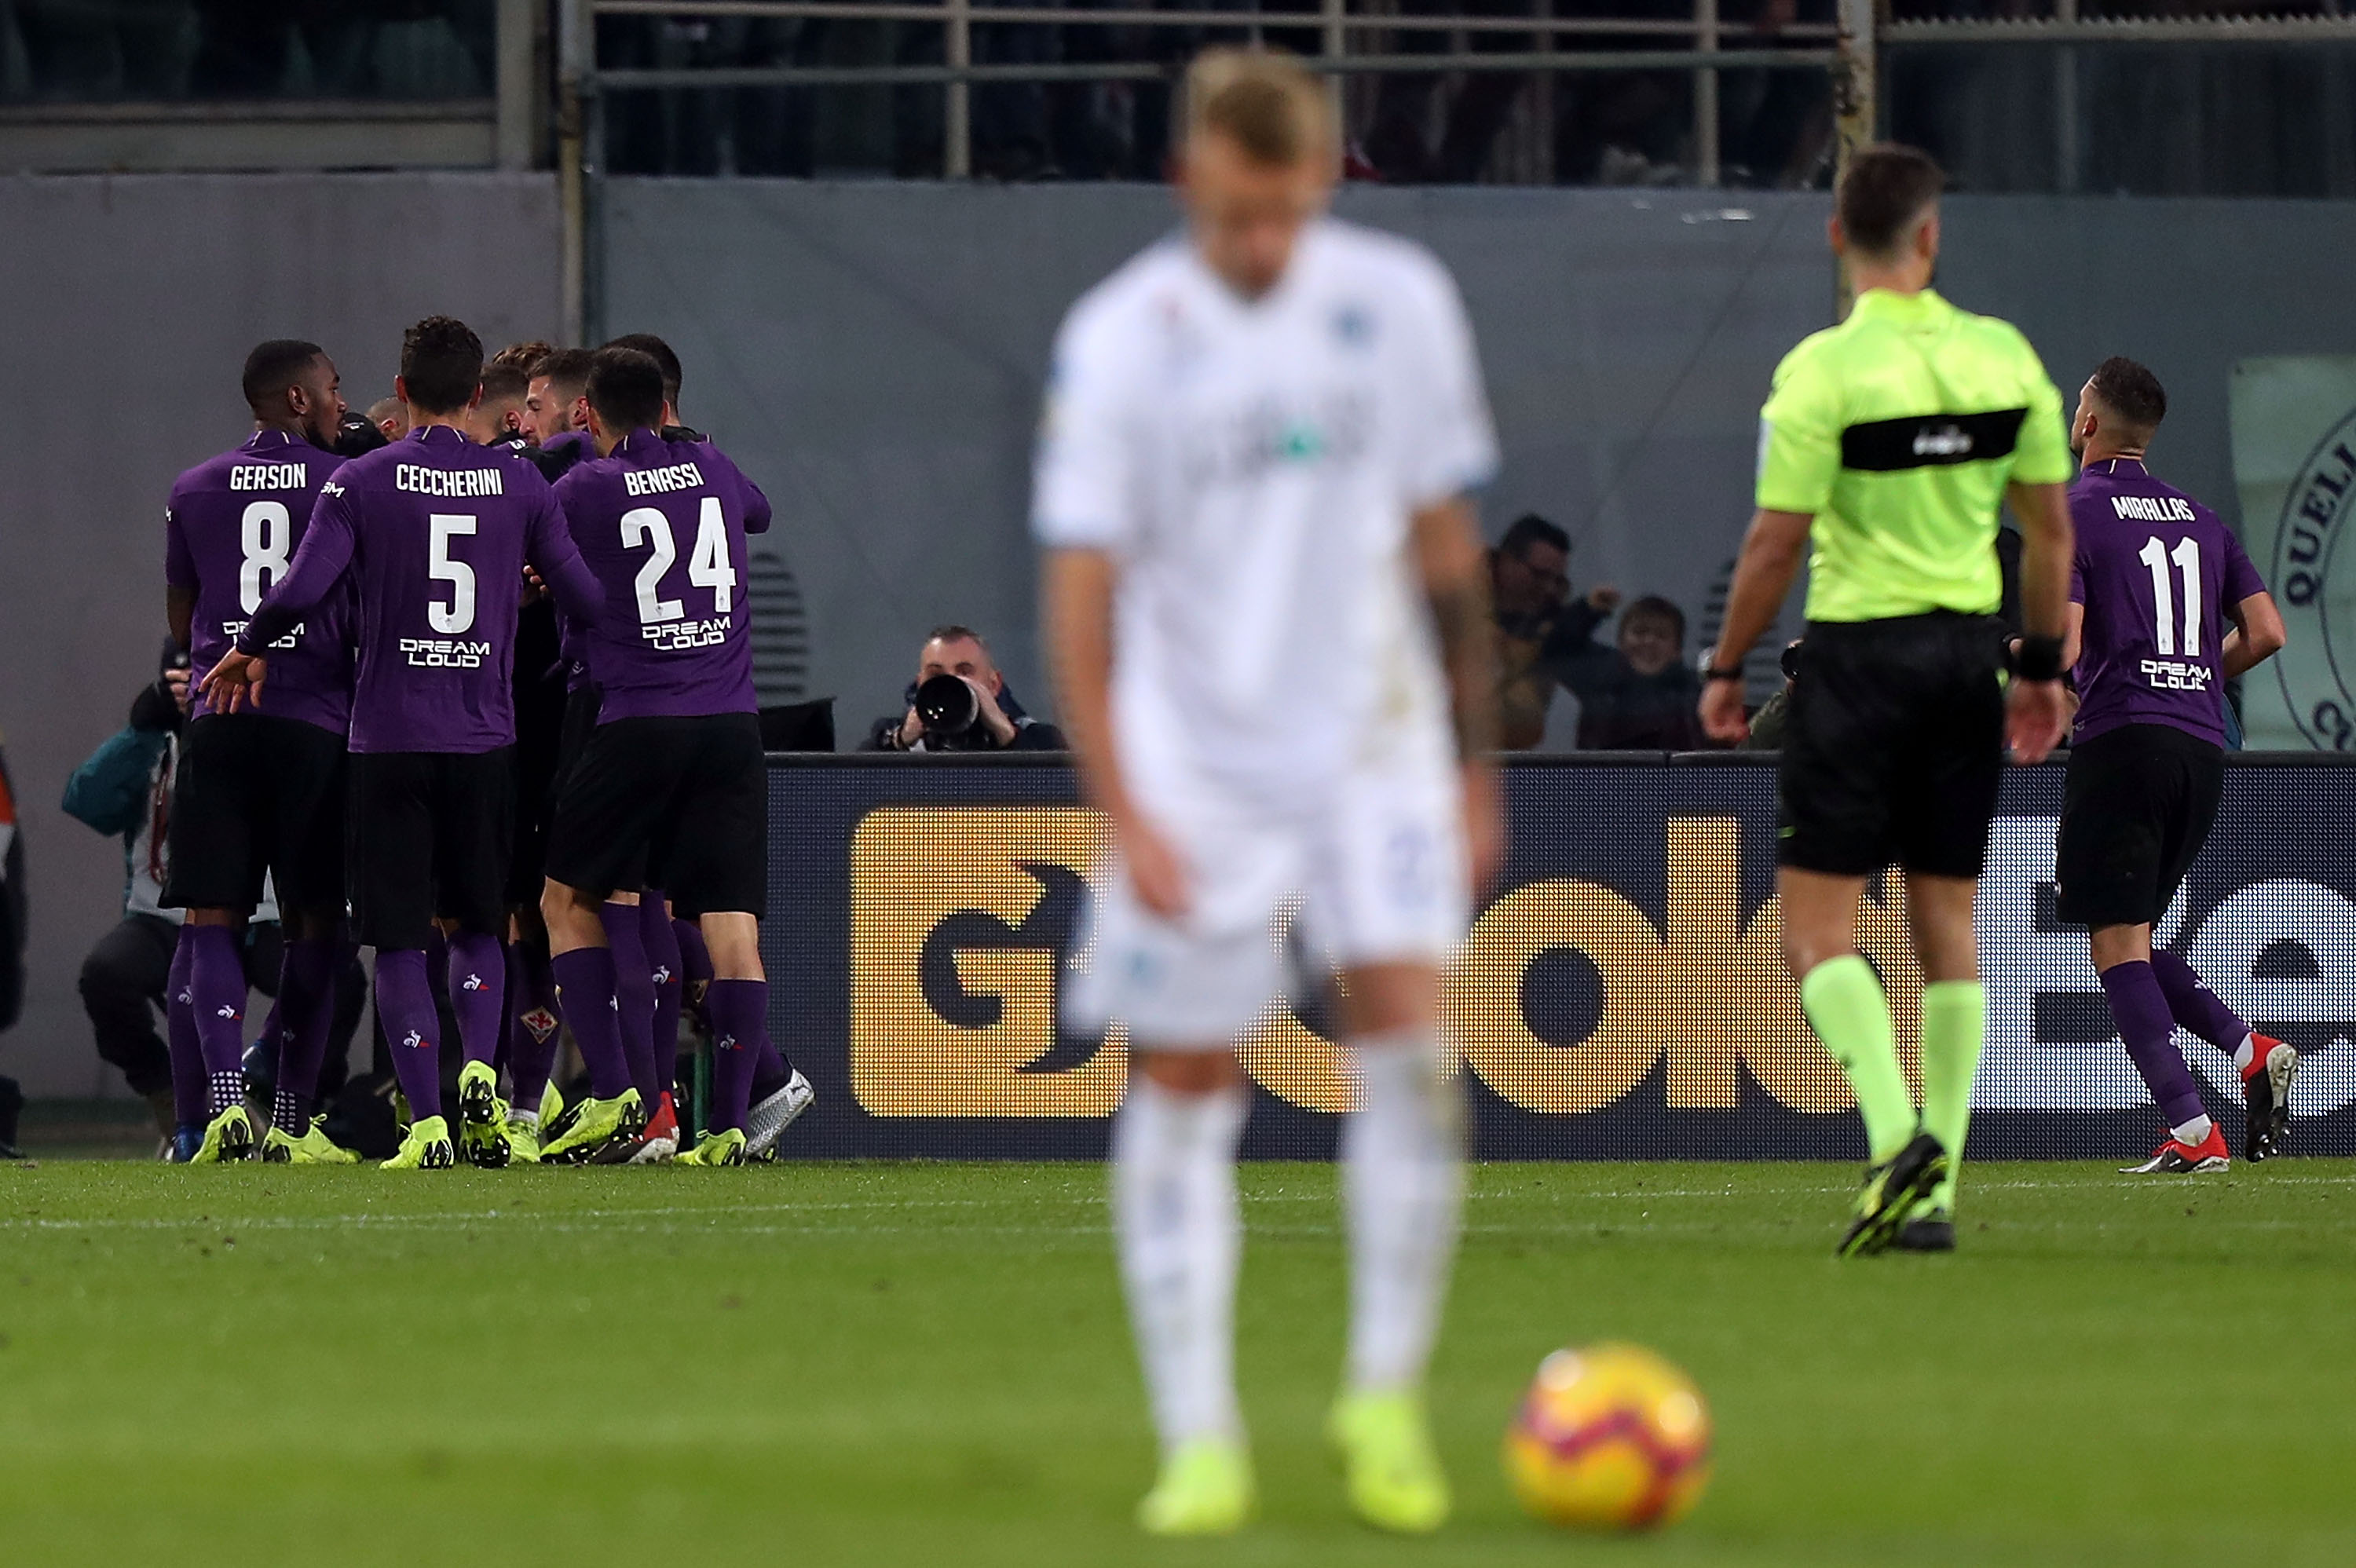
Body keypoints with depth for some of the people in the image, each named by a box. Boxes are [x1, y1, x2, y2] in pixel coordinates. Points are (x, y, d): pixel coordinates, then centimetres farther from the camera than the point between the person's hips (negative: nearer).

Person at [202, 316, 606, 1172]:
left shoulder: (361, 482, -4)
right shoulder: (519, 483, 3)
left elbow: (301, 590, -13)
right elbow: (586, 600, 3)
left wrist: (249, 652, 6)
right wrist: (536, 578, 27)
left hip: (389, 740, -2)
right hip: (483, 739, 2)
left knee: (399, 940, 2)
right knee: (475, 924, 18)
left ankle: (427, 1124, -6)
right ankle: (479, 1075, -5)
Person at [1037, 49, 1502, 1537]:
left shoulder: (1398, 301, -2)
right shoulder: (1122, 339, -9)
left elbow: (1445, 545, 8)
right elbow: (1081, 587, -8)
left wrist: (1476, 766, 8)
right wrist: (1122, 812, -15)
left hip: (1373, 743, 1)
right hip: (1194, 768, -1)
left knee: (1410, 1030, -15)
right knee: (1183, 1083, -1)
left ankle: (1388, 1396, -2)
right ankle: (1199, 1439, 7)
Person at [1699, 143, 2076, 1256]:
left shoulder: (1824, 370, -12)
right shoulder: (2004, 357, 3)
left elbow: (1776, 544, -12)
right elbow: (2051, 528, 9)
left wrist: (1725, 670, 1)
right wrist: (2042, 668, 19)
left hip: (1860, 652, -5)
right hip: (1968, 648, 5)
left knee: (1817, 926, -1)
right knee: (1947, 924, 10)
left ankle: (1897, 1135, -21)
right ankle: (1934, 1194, 8)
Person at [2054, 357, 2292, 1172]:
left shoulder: (2072, 514, -4)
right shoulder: (2199, 518, 16)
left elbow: (2060, 650, -14)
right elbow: (2266, 631, 11)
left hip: (2121, 738, -7)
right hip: (2201, 749, 7)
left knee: (2118, 945, -4)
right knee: (2132, 938, 18)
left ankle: (2192, 1130, -16)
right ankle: (2252, 1050, -4)